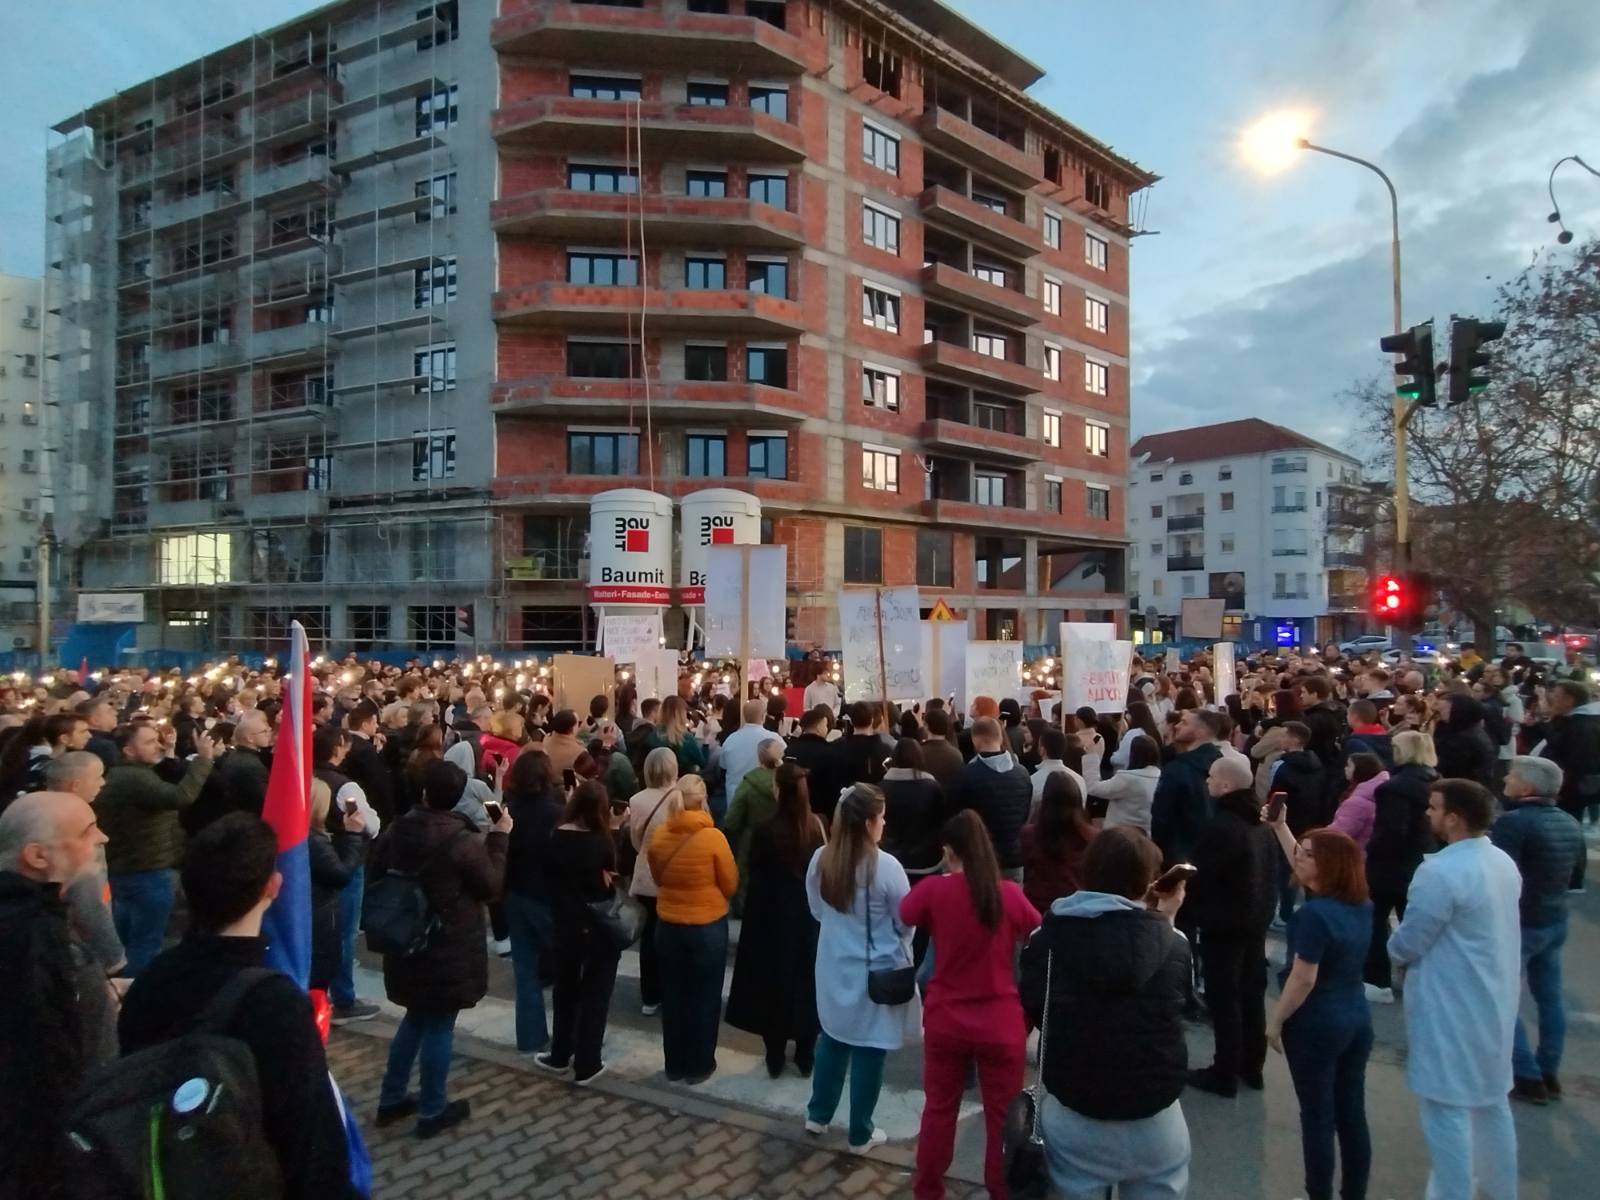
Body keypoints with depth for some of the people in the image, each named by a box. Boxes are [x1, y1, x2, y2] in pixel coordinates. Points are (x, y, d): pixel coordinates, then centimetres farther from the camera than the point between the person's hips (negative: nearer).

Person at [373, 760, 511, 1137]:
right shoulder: (464, 841, -22)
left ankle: (390, 1099, 32)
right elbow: (492, 887, -10)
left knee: (416, 1017, 24)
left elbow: (376, 875, 9)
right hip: (450, 947, -6)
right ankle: (432, 1112, 20)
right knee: (439, 1025, 7)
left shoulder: (397, 829, -5)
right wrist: (498, 838, -6)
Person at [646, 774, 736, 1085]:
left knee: (673, 997, 17)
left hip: (668, 925, 4)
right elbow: (731, 884, -8)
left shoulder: (658, 837, -8)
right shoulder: (713, 837, -19)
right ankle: (699, 1067, 23)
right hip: (708, 926, -3)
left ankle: (675, 1065, 28)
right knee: (705, 997, 13)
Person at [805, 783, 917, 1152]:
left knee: (832, 1039, 23)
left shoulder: (820, 860, -9)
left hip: (834, 967, 5)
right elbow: (907, 921, -11)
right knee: (868, 1050, 10)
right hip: (877, 972, -5)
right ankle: (860, 1134, 25)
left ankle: (818, 1115, 36)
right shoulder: (886, 867, -24)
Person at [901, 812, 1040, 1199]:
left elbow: (904, 914, 8)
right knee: (1002, 1116, 15)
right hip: (1000, 1024, -1)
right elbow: (1039, 936, 5)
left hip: (945, 1020, 1)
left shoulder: (934, 889, -13)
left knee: (939, 1110, 19)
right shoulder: (1009, 893, -12)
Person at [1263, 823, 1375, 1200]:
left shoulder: (1314, 913, -24)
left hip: (1316, 1025, -7)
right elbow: (1306, 870, 14)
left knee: (1318, 1117, 6)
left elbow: (1304, 979, -22)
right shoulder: (1361, 906, 0)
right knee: (1352, 1114, 15)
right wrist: (1280, 827, 16)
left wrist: (1275, 1022, -10)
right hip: (1357, 1019, 7)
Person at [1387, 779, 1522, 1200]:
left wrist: (1395, 951, 4)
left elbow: (1405, 945, -20)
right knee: (1491, 1099, 22)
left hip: (1451, 1007, -9)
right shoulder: (1504, 862, 3)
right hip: (1494, 1000, 9)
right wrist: (1408, 949, 12)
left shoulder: (1441, 872, -26)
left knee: (1447, 1107, 2)